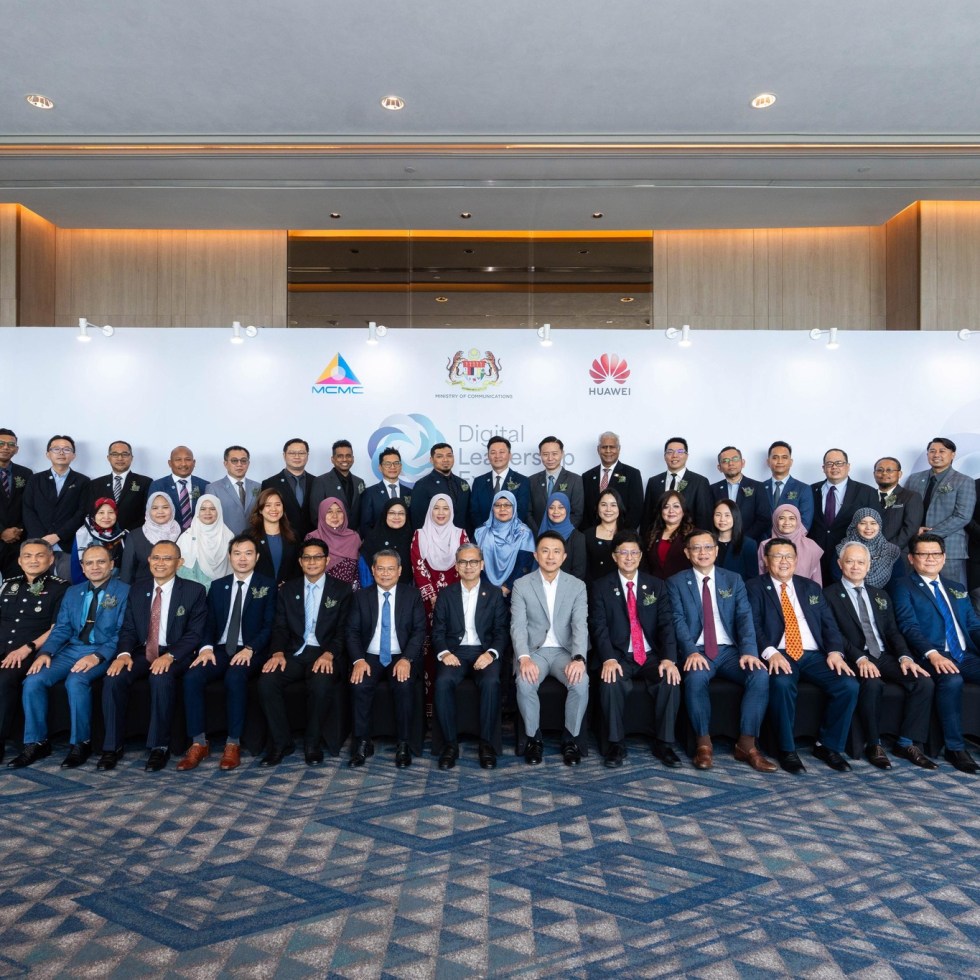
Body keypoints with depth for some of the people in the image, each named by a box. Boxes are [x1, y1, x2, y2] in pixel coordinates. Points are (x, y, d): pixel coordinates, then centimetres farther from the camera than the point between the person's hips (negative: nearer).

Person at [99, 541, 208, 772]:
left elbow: (195, 633, -6)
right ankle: (113, 745, -11)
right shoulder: (137, 590, 13)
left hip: (175, 655, -4)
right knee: (113, 678, -25)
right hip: (142, 653, 4)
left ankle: (159, 747, -21)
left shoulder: (194, 591, 0)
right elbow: (128, 629, 9)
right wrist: (124, 653, -13)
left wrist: (170, 656, -22)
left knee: (161, 678, -35)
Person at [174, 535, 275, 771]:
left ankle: (233, 743, -24)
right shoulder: (217, 586, 17)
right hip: (220, 649, 4)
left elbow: (269, 625, -3)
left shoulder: (268, 586, 5)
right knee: (192, 677, -25)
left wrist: (250, 649, -19)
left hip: (251, 652, -4)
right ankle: (198, 743, -15)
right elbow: (208, 623, 10)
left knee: (235, 677, -35)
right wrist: (206, 647, -10)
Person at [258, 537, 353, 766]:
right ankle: (281, 742, -8)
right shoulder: (288, 590, 16)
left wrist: (328, 654, -18)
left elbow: (343, 630, 0)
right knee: (266, 681, -27)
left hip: (324, 655, -3)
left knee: (321, 684, -35)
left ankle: (312, 744, -12)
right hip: (294, 653, 3)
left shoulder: (342, 590, 7)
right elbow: (280, 627, 10)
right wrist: (278, 653, -10)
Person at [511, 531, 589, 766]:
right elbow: (518, 626, -8)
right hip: (534, 650, -1)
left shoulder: (577, 586, 2)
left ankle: (570, 737, -5)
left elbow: (580, 626, -6)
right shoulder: (521, 585, 0)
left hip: (564, 650, 1)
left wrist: (579, 658, -25)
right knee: (525, 683, -31)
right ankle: (533, 737, -7)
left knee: (580, 682, -29)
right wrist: (524, 658, -26)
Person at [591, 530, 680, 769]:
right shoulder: (601, 587, 4)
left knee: (671, 681, -27)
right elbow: (599, 628, -6)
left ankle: (664, 743, -9)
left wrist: (668, 659, -17)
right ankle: (616, 743, -14)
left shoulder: (656, 586, 9)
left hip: (651, 656, 2)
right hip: (619, 657, -1)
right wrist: (608, 659, -24)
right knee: (611, 682, -32)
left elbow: (666, 624, 0)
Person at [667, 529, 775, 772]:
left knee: (760, 674, -26)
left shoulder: (733, 580, 13)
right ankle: (704, 743, -17)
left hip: (729, 650, 3)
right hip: (697, 651, -2)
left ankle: (746, 744, -16)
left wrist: (749, 651, -17)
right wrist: (691, 651, -23)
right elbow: (678, 621, -5)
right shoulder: (676, 582, 6)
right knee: (695, 677, -35)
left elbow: (745, 616, 1)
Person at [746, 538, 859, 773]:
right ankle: (787, 750, -16)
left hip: (814, 655, 4)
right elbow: (753, 625, -5)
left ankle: (828, 746, 0)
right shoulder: (755, 587, 7)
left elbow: (829, 624, 13)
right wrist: (770, 652, -22)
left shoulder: (811, 588, 21)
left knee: (849, 685, -20)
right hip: (779, 655, -4)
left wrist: (835, 651, -6)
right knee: (782, 684, -36)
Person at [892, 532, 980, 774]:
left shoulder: (957, 588, 25)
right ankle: (955, 748, -21)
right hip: (933, 658, -5)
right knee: (951, 681, -36)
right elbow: (909, 626, -7)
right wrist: (932, 654, -23)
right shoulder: (903, 586, 5)